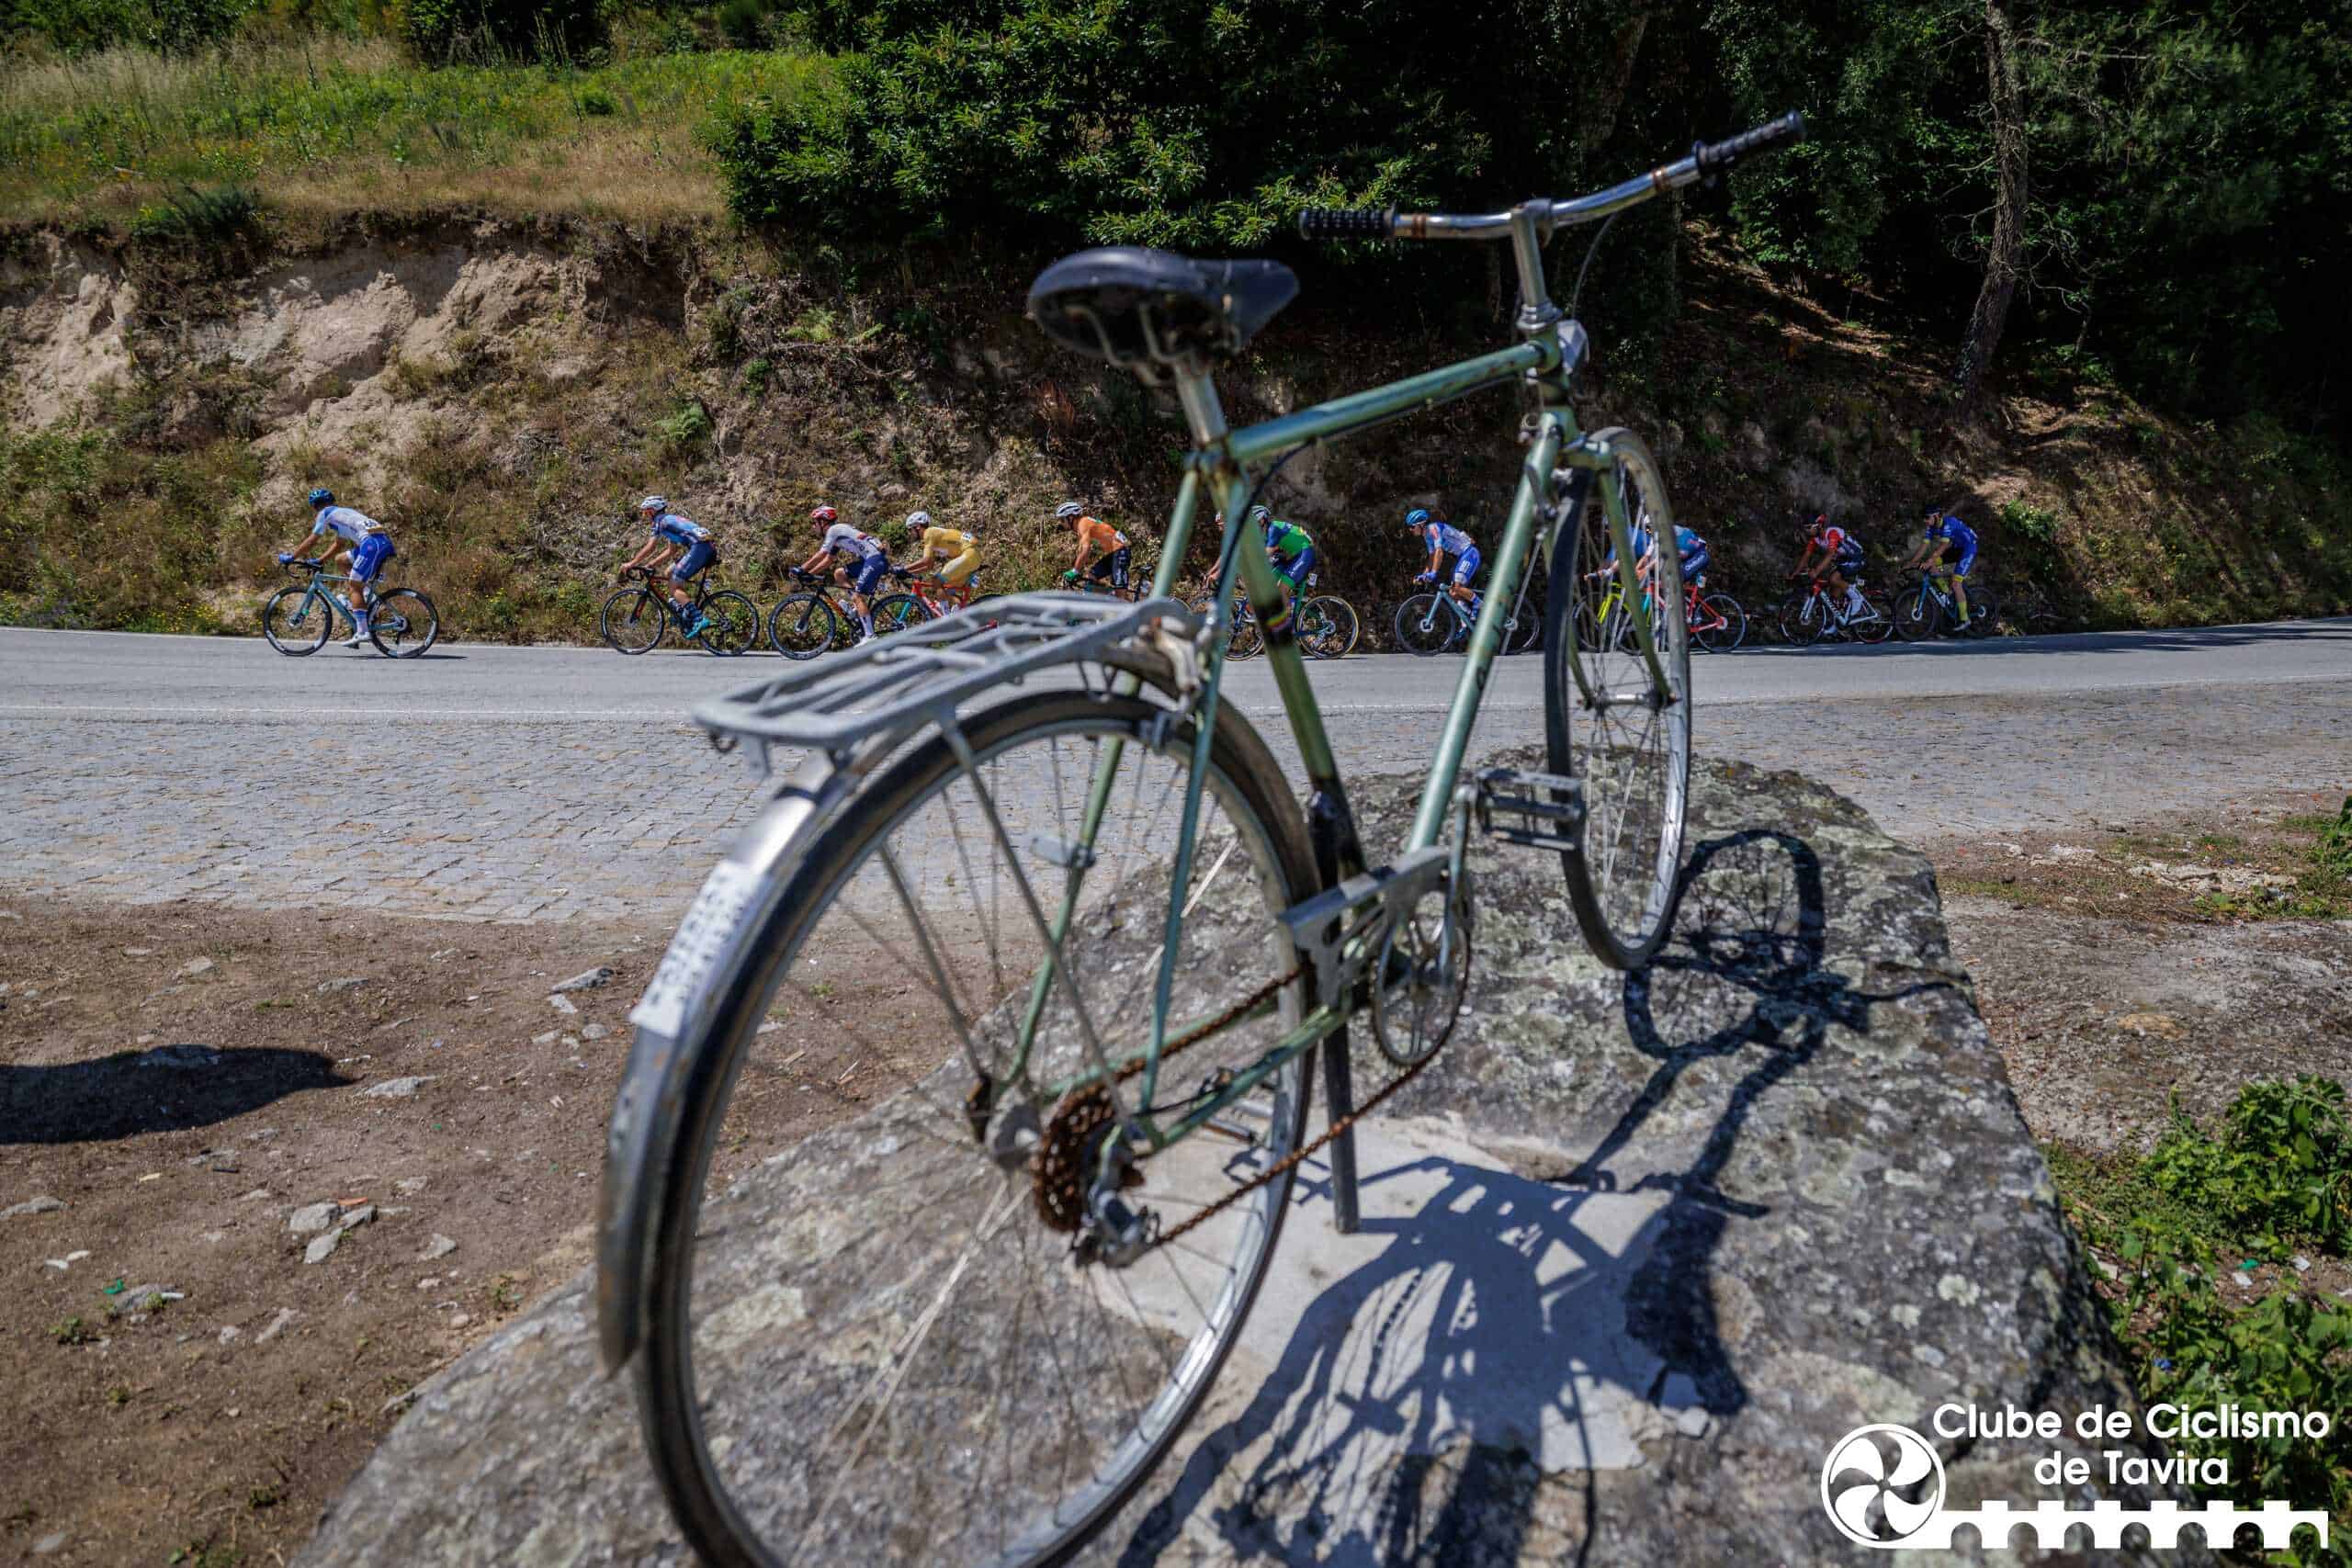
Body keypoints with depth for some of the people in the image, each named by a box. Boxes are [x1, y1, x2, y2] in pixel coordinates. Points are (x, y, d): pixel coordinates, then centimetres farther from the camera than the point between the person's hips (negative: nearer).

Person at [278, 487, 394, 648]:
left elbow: (310, 541, 9)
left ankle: (362, 632, -10)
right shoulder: (341, 514, 32)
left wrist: (290, 557, 18)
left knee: (355, 586, -4)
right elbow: (338, 545, 36)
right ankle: (365, 595, 11)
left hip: (372, 543, -8)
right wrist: (318, 561, 34)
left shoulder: (325, 513, 8)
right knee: (340, 559, 22)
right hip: (384, 542, 8)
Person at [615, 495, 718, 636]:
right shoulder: (670, 520, 30)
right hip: (709, 548, 9)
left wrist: (631, 564, 3)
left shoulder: (660, 520, 4)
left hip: (699, 547, -9)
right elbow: (671, 551, 30)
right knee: (670, 573, 20)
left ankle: (699, 619, -19)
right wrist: (650, 565, 27)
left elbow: (650, 548, -4)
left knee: (674, 587, -6)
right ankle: (683, 612, 13)